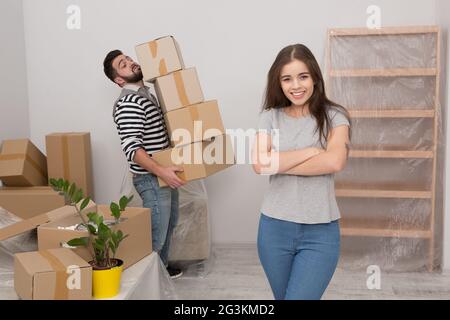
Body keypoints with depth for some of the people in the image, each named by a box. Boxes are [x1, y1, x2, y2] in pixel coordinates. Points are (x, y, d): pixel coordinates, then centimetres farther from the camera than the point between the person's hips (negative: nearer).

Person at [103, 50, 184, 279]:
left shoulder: (147, 95, 13)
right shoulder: (128, 103, -19)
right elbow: (131, 147, -27)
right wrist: (161, 171, -32)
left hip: (164, 174, 10)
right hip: (151, 179, -10)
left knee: (169, 225, 22)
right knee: (156, 235, -1)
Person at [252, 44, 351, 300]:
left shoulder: (334, 116, -3)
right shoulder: (271, 117, 2)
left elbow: (335, 162, -20)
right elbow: (259, 164, -12)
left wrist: (277, 164, -14)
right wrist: (311, 151, -13)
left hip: (321, 232, -3)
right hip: (274, 227, 3)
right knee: (283, 296, 20)